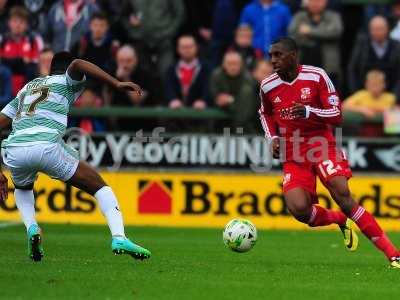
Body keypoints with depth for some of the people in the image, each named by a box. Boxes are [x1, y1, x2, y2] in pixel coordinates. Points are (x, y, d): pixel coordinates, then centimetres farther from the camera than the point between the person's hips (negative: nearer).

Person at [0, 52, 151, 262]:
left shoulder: (26, 89, 35)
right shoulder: (66, 82, 19)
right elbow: (77, 64, -7)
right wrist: (116, 84, -12)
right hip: (46, 146, -5)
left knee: (22, 189, 39)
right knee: (100, 187, 9)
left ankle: (32, 228, 10)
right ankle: (119, 238, -11)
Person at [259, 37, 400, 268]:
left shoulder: (316, 76, -7)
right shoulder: (268, 87, 3)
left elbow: (337, 115, -7)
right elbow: (266, 114, 25)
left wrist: (309, 112, -25)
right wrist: (273, 138, 6)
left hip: (322, 146, -3)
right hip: (293, 156, 3)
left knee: (342, 193, -25)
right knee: (298, 209, -22)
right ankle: (341, 220, 13)